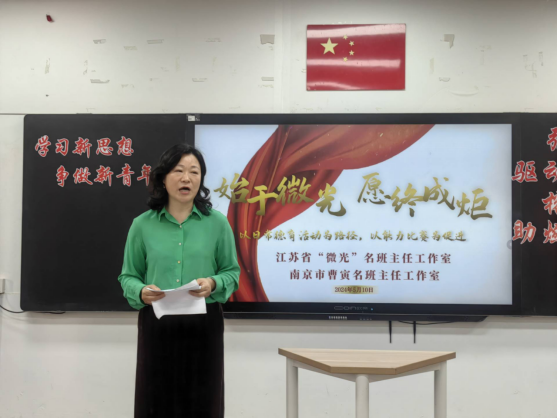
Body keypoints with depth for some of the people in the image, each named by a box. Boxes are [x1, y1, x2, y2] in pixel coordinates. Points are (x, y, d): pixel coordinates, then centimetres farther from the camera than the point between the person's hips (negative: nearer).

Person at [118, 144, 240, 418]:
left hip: (203, 326, 0)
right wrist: (141, 292, -15)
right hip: (156, 326, 0)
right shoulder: (142, 225, 1)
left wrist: (213, 284, -16)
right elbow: (128, 276, 6)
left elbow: (232, 272, 5)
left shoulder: (217, 223, 1)